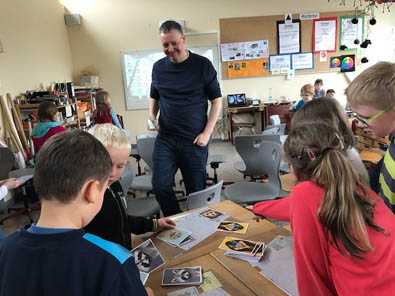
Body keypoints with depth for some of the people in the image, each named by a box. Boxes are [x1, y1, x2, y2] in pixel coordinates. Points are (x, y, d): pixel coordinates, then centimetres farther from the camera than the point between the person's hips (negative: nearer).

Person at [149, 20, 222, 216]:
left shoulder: (202, 65, -2)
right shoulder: (158, 67, 8)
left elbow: (217, 100, 0)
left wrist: (207, 133, -8)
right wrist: (151, 116, 3)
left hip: (195, 140, -3)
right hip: (165, 139, 3)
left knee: (196, 190, 5)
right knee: (160, 186, -3)